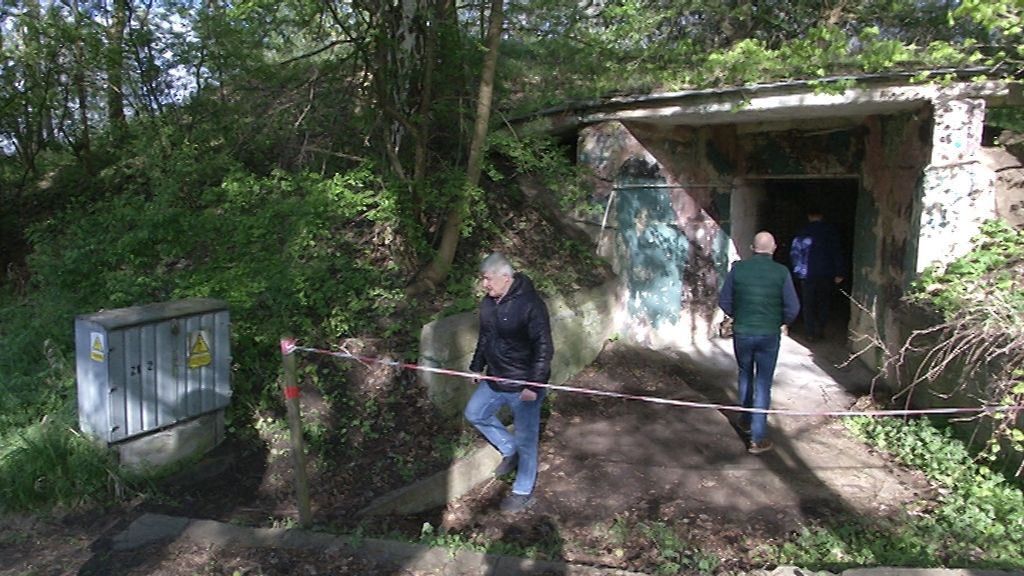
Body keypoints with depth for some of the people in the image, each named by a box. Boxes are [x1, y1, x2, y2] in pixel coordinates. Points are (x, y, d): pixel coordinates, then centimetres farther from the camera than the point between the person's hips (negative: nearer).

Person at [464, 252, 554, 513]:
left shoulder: (530, 305, -24)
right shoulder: (488, 302, 1)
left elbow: (544, 348, -22)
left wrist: (533, 385, -24)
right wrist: (477, 366, 18)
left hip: (523, 387, -8)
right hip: (495, 380, 8)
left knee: (526, 439, 6)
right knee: (475, 413, 22)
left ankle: (523, 492, 25)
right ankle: (510, 451, 39)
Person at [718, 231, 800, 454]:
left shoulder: (738, 269, -6)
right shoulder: (781, 272, -10)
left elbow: (724, 301, -1)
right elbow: (793, 307, -9)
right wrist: (780, 322, 10)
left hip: (742, 333, 2)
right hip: (769, 335, -2)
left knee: (745, 375, 24)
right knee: (763, 384, 5)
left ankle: (746, 419, 40)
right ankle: (757, 438, 7)